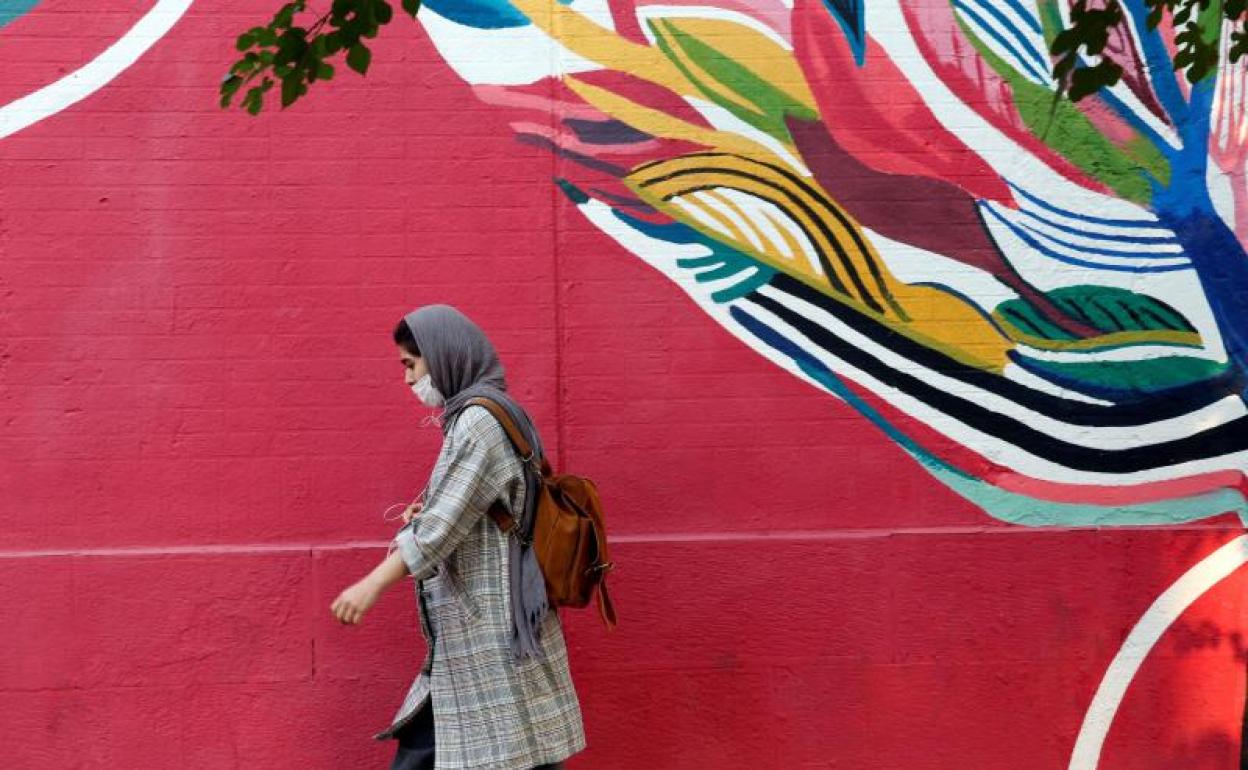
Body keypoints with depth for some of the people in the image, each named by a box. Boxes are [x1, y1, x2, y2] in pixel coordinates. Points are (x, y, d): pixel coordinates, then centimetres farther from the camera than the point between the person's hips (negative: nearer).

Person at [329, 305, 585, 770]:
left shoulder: (481, 418, -14)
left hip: (493, 632, -10)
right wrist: (421, 524, 6)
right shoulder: (471, 416, 15)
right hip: (471, 631, 10)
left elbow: (449, 517, -20)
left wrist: (374, 583, -19)